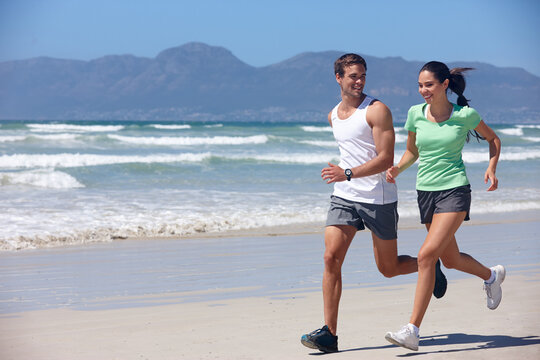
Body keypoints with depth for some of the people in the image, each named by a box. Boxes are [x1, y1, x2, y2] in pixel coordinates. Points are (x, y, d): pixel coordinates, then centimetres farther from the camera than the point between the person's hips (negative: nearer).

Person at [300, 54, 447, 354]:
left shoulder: (377, 110, -10)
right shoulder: (333, 116, 12)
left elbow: (386, 159, -17)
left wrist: (348, 174, -27)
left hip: (379, 198, -5)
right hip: (344, 197, 5)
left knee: (388, 269, 6)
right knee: (331, 258, -12)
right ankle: (329, 333, -11)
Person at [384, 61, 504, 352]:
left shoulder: (465, 115, -5)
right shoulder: (416, 114, 3)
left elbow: (492, 138, 12)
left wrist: (491, 168, -2)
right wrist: (397, 169, -3)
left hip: (454, 190, -5)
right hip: (426, 192, 5)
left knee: (427, 254, -20)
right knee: (450, 260, 15)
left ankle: (412, 331, -19)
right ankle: (491, 275, 49)